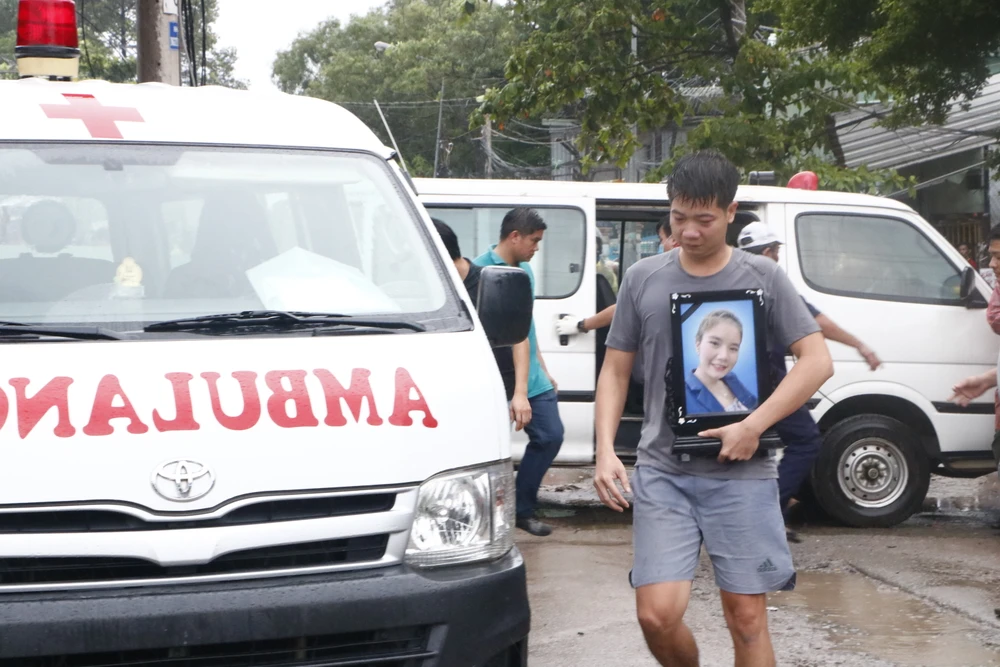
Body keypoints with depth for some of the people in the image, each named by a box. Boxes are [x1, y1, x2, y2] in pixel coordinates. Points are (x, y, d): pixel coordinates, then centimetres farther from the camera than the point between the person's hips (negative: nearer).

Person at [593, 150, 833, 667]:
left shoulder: (762, 278, 1)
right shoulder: (643, 279, 6)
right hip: (662, 472, 1)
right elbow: (615, 372, 10)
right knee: (657, 615, -7)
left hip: (741, 474, -1)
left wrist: (753, 427, -13)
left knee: (746, 617, 1)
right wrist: (605, 450, -4)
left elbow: (817, 361, -3)